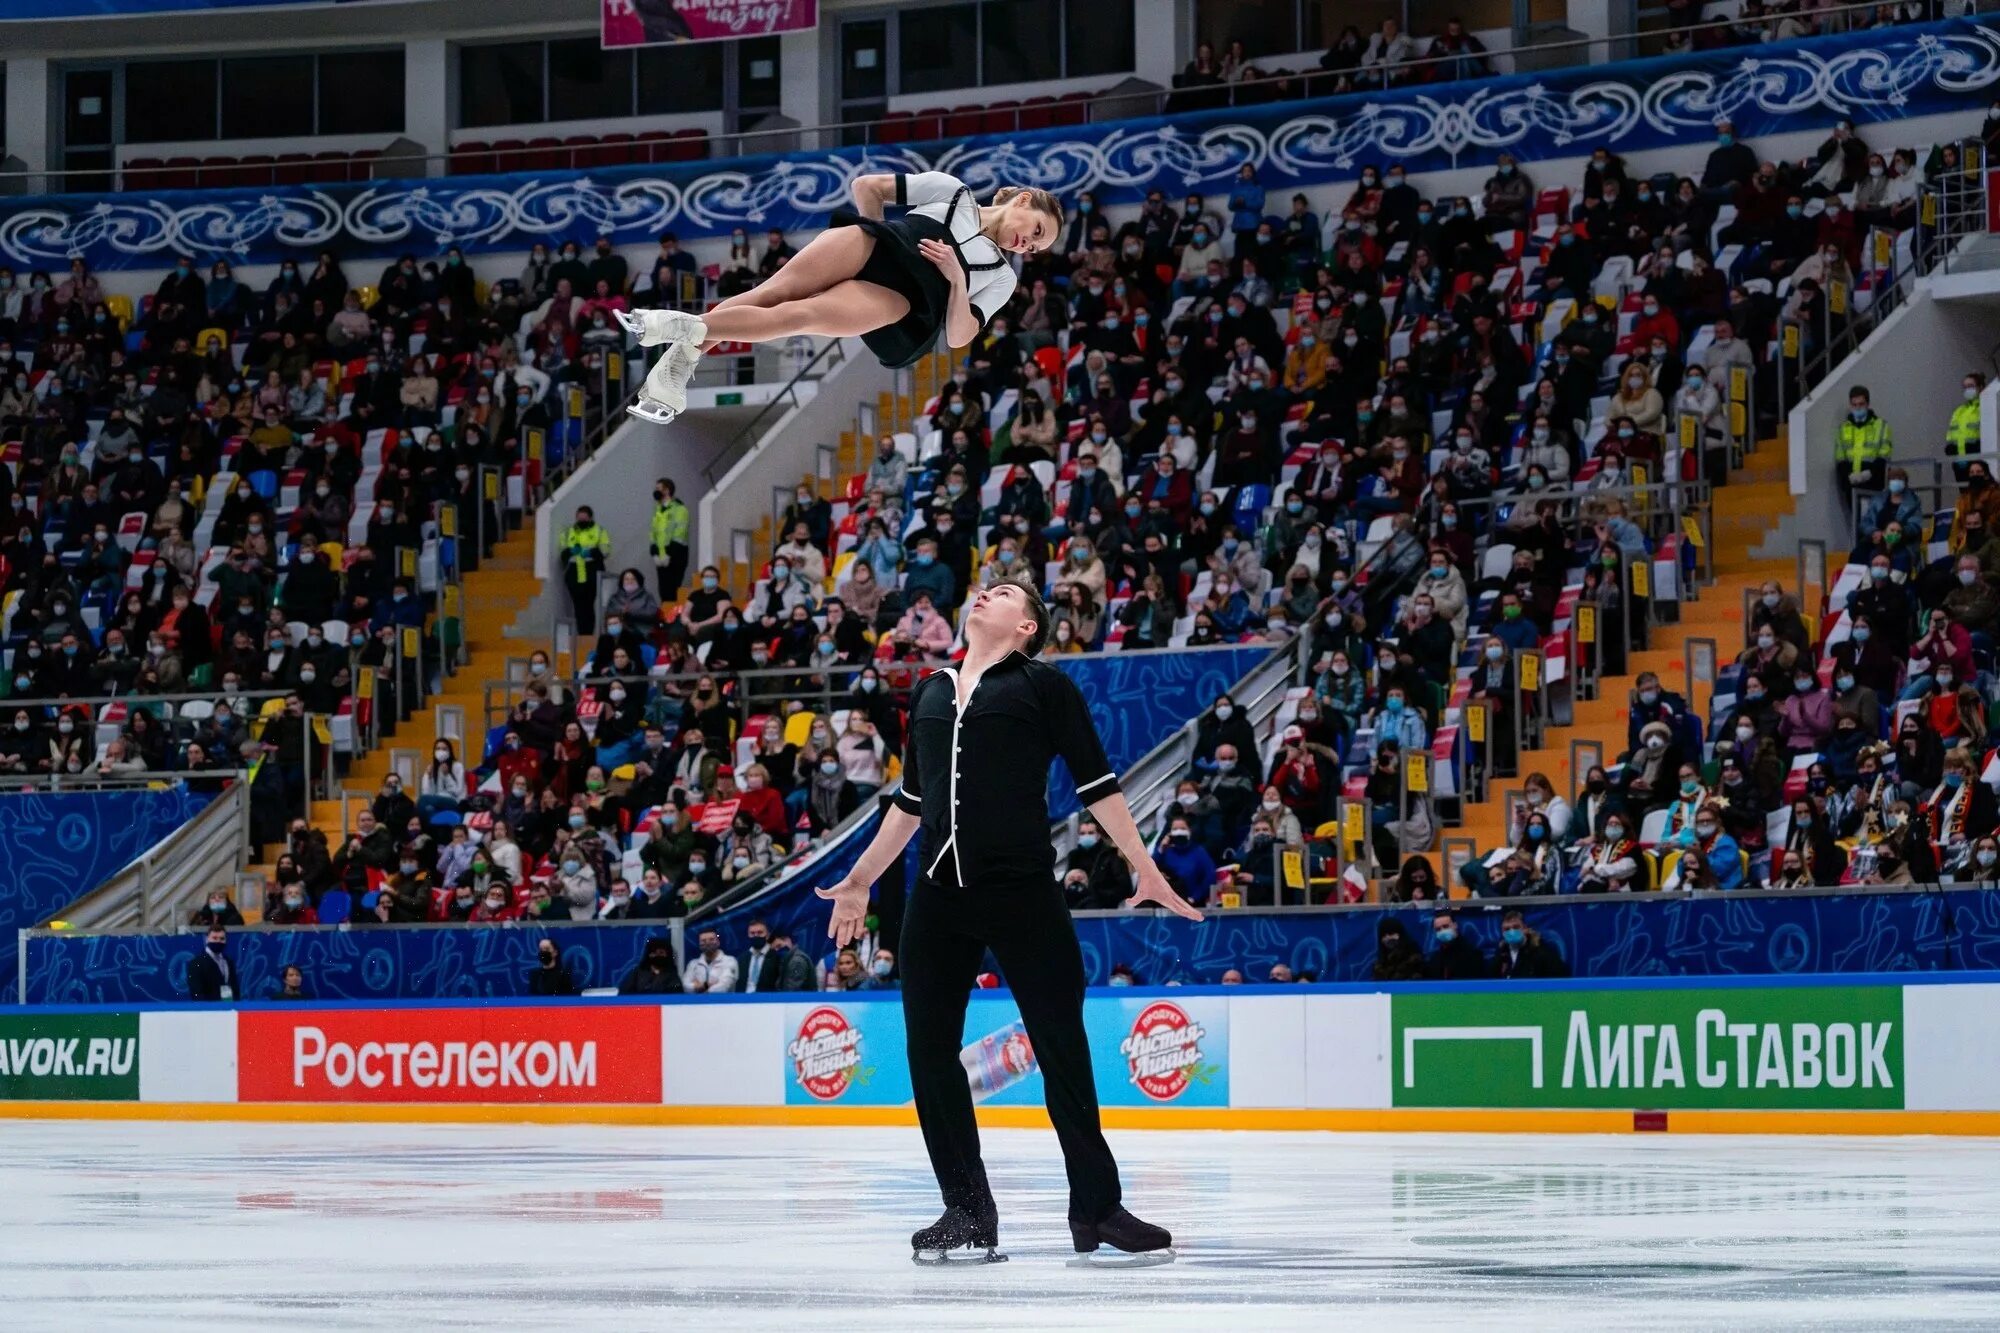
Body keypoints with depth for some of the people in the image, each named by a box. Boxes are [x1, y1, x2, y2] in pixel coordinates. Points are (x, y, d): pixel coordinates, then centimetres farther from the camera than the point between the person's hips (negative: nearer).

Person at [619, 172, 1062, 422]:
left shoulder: (1000, 279, 22)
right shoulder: (951, 190, 23)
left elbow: (959, 336, 8)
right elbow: (867, 186, 22)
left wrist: (957, 278, -5)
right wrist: (878, 234, 11)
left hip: (899, 297, -1)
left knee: (796, 315, -29)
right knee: (775, 290, -28)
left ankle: (684, 328, -39)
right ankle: (677, 363, -38)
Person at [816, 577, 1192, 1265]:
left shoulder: (1043, 685, 4)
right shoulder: (930, 691, 19)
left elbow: (1097, 783, 3)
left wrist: (1145, 869, -1)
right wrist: (860, 880, 29)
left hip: (1024, 895, -5)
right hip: (938, 898, 5)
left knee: (1061, 1047, -5)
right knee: (929, 1048, 0)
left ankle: (1096, 1208, 4)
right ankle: (967, 1210, 9)